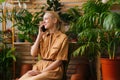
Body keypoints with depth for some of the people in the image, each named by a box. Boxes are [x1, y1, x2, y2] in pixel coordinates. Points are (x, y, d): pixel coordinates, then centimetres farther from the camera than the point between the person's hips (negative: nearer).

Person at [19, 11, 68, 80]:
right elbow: (33, 53, 4)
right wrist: (39, 35, 0)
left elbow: (59, 61, -7)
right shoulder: (44, 35, 15)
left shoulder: (63, 37, -3)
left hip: (53, 69, -5)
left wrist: (41, 72, -14)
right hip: (40, 67, 5)